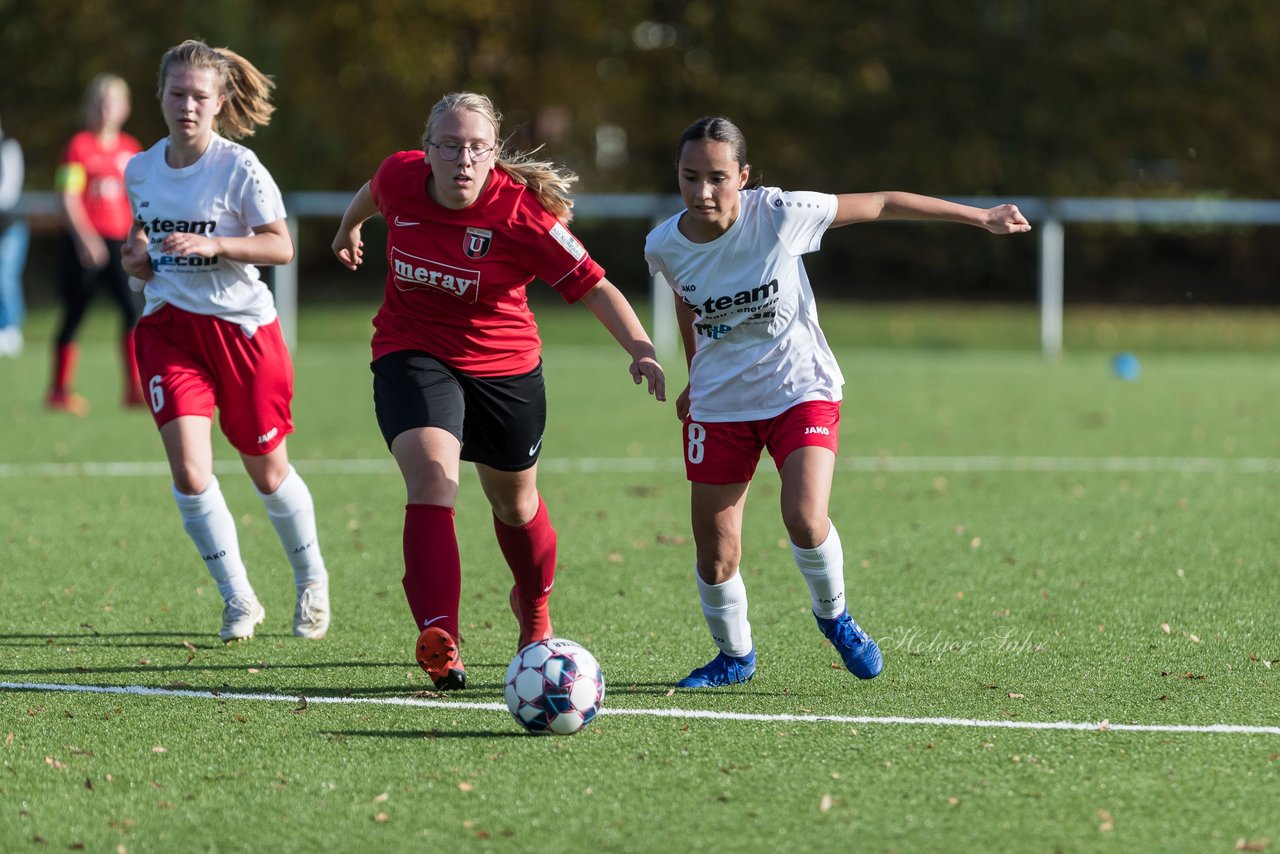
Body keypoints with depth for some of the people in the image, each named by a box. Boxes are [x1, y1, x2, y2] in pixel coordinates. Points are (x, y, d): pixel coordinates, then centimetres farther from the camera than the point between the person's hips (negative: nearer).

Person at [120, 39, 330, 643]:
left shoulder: (239, 167, -11)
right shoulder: (139, 170, 4)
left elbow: (280, 247, -12)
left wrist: (213, 245, -25)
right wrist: (139, 259, 0)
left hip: (242, 326, -3)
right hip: (168, 325, 3)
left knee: (267, 472, 10)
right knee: (189, 471, -14)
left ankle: (311, 580, 36)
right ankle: (238, 599, 0)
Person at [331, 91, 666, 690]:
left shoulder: (521, 211, -23)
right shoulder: (400, 178, -14)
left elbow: (593, 286, -24)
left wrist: (640, 349, -37)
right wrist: (348, 230, 33)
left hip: (503, 366, 0)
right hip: (412, 355, 0)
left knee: (515, 502, 18)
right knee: (432, 477, -25)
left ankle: (534, 613, 50)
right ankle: (439, 642, -35)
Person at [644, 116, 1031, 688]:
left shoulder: (777, 214, -20)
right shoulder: (664, 248, -11)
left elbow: (882, 206, -10)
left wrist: (981, 217, -4)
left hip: (799, 390, -3)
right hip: (718, 403, 3)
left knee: (805, 519, -25)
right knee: (715, 558, -1)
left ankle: (833, 616, 7)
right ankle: (734, 656, 28)